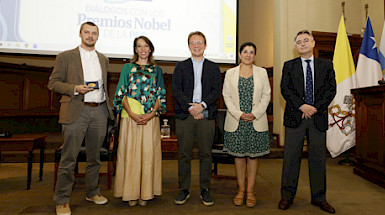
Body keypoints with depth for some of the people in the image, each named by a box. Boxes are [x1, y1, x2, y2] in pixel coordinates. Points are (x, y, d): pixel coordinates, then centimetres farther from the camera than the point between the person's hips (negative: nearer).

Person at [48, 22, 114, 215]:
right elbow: (53, 83, 1)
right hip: (76, 111, -4)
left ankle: (93, 192, 26)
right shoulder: (65, 57, 5)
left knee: (94, 156, 12)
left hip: (99, 111, 4)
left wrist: (109, 108, 14)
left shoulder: (103, 59, 17)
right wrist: (75, 88, -15)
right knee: (69, 158, -2)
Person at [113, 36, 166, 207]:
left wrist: (152, 114, -8)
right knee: (130, 153, 0)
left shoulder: (157, 70, 13)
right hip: (130, 116, -1)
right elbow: (122, 93, 3)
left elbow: (161, 95, 8)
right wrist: (132, 114, -10)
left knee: (148, 153, 2)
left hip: (151, 118, 1)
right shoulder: (127, 67, 10)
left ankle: (145, 192, 14)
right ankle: (131, 193, 13)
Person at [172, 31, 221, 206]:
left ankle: (205, 190, 17)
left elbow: (216, 91, 3)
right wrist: (190, 108, -11)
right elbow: (176, 90, 0)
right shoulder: (181, 66, 11)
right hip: (184, 115, 0)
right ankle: (184, 190, 17)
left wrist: (202, 105, -13)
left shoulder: (213, 68, 13)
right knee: (183, 154, 3)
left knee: (205, 154, 4)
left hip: (206, 115, 1)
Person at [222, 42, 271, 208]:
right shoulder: (230, 73, 6)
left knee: (253, 155, 5)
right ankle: (241, 190, 21)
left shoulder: (262, 72, 7)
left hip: (256, 121, 0)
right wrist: (239, 114, -11)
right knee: (238, 155, 6)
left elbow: (266, 96, 4)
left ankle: (250, 191, 18)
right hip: (236, 121, 0)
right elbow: (227, 96, 1)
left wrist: (255, 114, -9)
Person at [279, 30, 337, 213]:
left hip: (318, 117, 1)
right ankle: (287, 196, 13)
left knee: (318, 157, 7)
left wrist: (316, 107, -11)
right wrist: (301, 106, -14)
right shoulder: (289, 66, 9)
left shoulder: (326, 65, 12)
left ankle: (319, 197, 21)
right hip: (294, 116, -1)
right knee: (291, 156, 2)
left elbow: (331, 89, 3)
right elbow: (285, 89, -2)